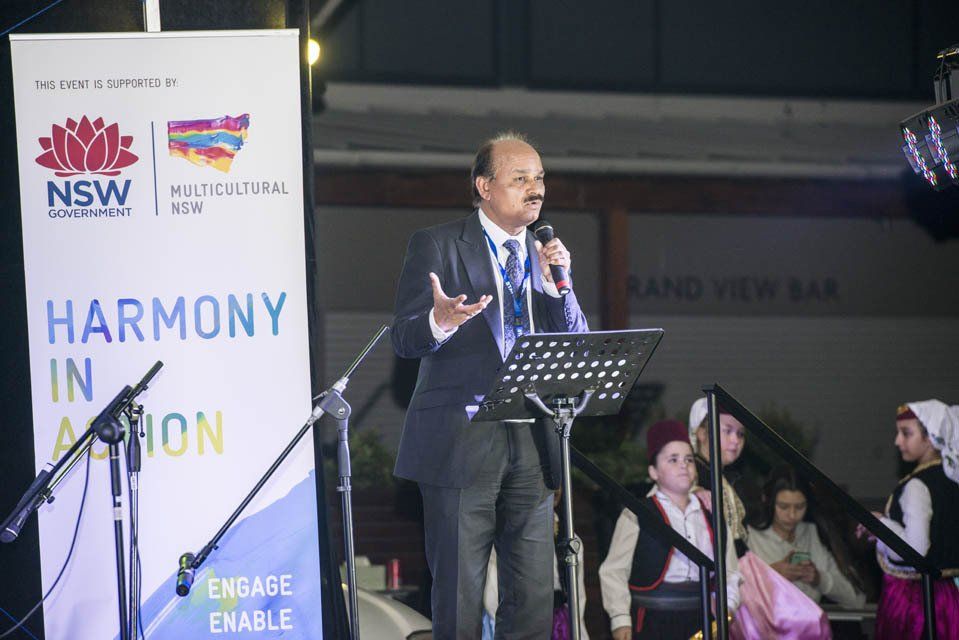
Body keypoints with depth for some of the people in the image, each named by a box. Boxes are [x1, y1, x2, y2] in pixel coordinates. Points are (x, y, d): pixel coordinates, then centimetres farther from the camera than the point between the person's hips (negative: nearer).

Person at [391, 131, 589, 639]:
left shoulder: (543, 255, 16)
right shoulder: (436, 246, 0)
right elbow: (405, 339, -8)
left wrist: (558, 284, -5)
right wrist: (439, 322, -30)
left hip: (531, 444, 5)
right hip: (461, 441, -5)